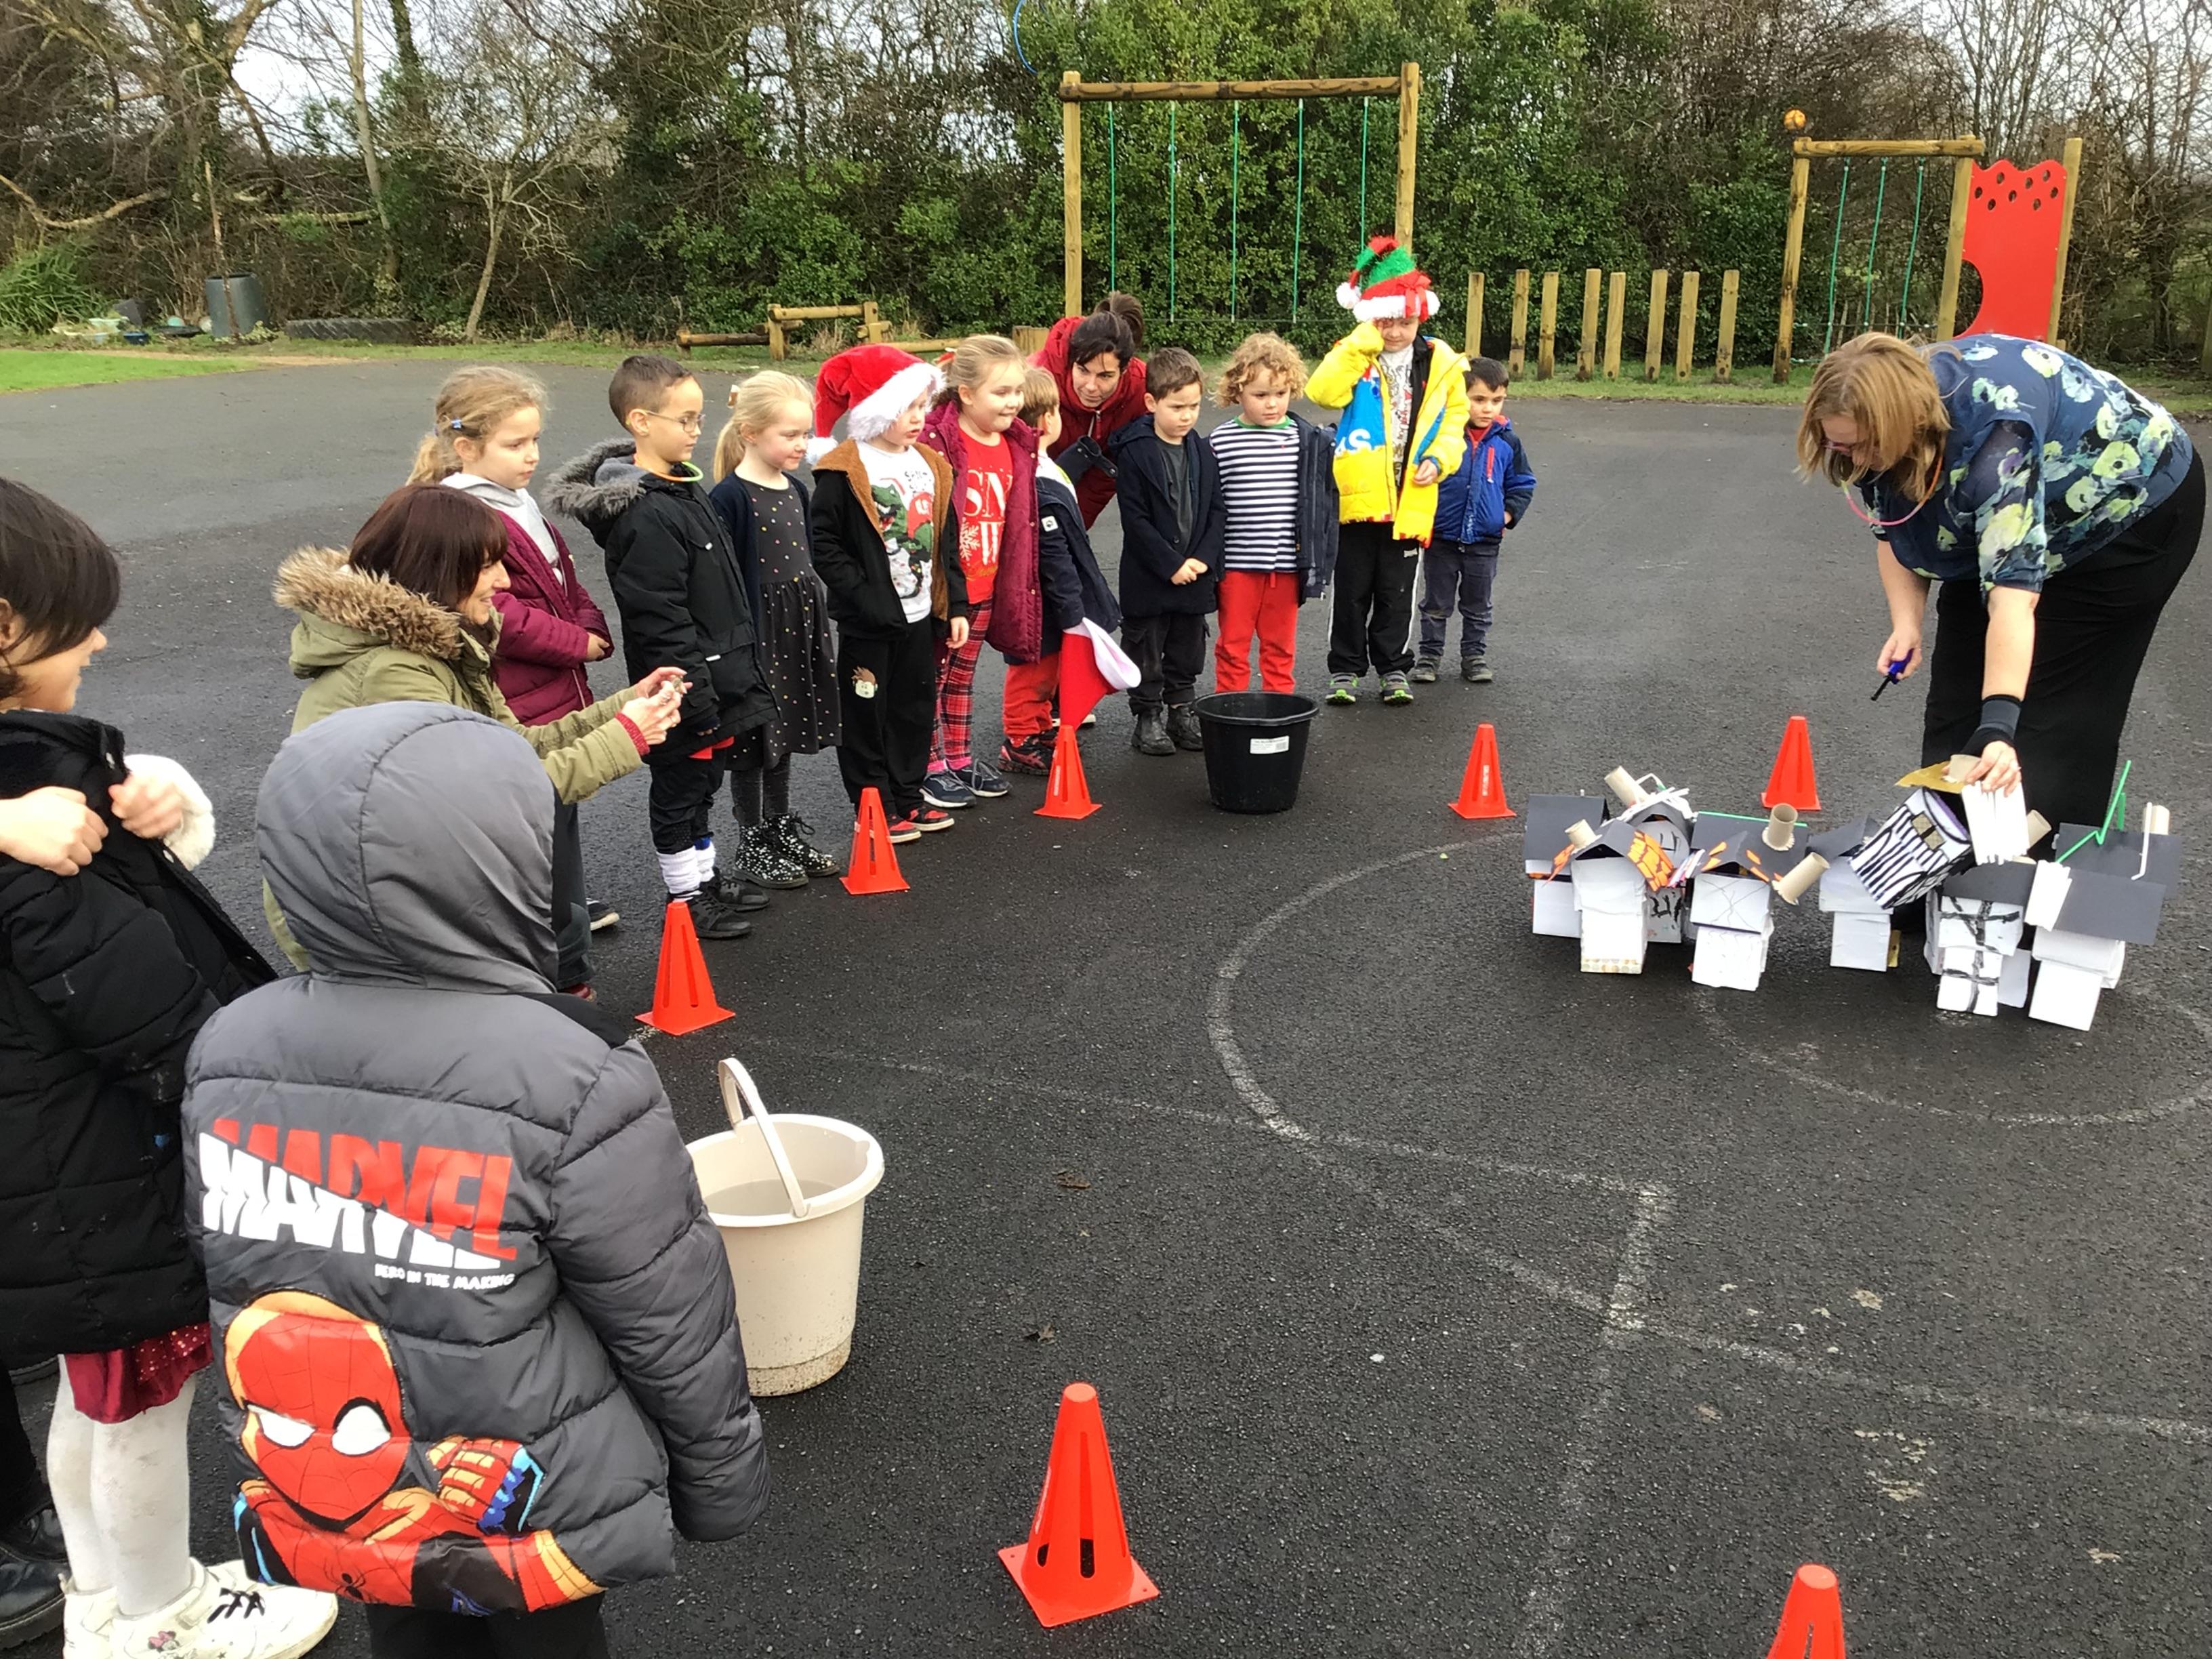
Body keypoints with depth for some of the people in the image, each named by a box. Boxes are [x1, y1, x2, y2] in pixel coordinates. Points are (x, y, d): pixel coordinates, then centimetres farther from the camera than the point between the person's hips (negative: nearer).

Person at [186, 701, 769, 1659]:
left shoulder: (226, 1056, -12)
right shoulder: (574, 1083, -28)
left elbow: (227, 1275, 3)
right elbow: (673, 1329, -17)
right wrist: (722, 1481, 0)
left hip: (317, 1512, 4)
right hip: (535, 1511, -4)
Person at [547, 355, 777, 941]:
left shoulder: (683, 487, 9)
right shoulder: (646, 515, -23)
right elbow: (659, 621, -24)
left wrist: (740, 669, 20)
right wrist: (697, 695, -21)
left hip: (717, 678, 9)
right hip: (684, 689, -9)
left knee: (703, 782, 21)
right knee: (680, 790, 6)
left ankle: (705, 877, 36)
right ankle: (686, 898, 20)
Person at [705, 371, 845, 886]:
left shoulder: (796, 490, 8)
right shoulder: (729, 497, -16)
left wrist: (819, 628, 18)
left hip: (800, 629, 7)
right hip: (755, 632, -7)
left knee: (785, 733, 17)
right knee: (754, 741, 4)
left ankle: (783, 833, 30)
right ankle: (752, 847, 17)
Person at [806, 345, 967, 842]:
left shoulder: (931, 466, 8)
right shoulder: (843, 472, -13)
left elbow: (946, 544, 12)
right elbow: (824, 545, -15)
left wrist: (956, 606, 8)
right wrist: (863, 596, -20)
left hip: (922, 614, 7)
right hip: (870, 619, -6)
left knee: (916, 707, 14)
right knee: (867, 711, 5)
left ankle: (907, 795, 28)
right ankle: (874, 805, 15)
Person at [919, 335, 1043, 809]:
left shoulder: (1018, 447, 3)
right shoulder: (938, 443, -21)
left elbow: (1021, 522, 14)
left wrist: (1016, 588, 15)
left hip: (986, 587, 7)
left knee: (963, 676, 20)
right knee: (931, 676, 8)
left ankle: (960, 758, 33)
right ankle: (930, 766, 20)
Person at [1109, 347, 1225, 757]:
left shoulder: (1204, 453, 4)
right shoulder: (1134, 453, -12)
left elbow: (1218, 511, 6)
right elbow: (1135, 519, -15)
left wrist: (1202, 558, -8)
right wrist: (1171, 564, -17)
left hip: (1195, 575, 5)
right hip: (1147, 578, -5)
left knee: (1188, 651, 14)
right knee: (1147, 654, 6)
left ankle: (1181, 712, 28)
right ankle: (1147, 719, 18)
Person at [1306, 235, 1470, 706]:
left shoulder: (1441, 363, 5)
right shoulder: (1353, 357, -1)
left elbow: (1454, 421, 11)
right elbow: (1323, 393, -20)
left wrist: (1437, 460, -6)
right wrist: (1365, 340, -19)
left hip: (1410, 500, 2)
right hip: (1357, 496, -1)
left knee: (1397, 592, 12)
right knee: (1352, 590, 7)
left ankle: (1392, 668, 24)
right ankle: (1345, 670, 18)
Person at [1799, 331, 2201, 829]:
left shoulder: (1994, 431, -41)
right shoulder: (1882, 405, -19)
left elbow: (2013, 588, -48)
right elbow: (1891, 529, -5)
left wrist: (1998, 726, -56)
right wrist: (1905, 623, -21)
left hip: (2127, 507, -7)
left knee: (2058, 709, -11)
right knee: (1957, 695, 3)